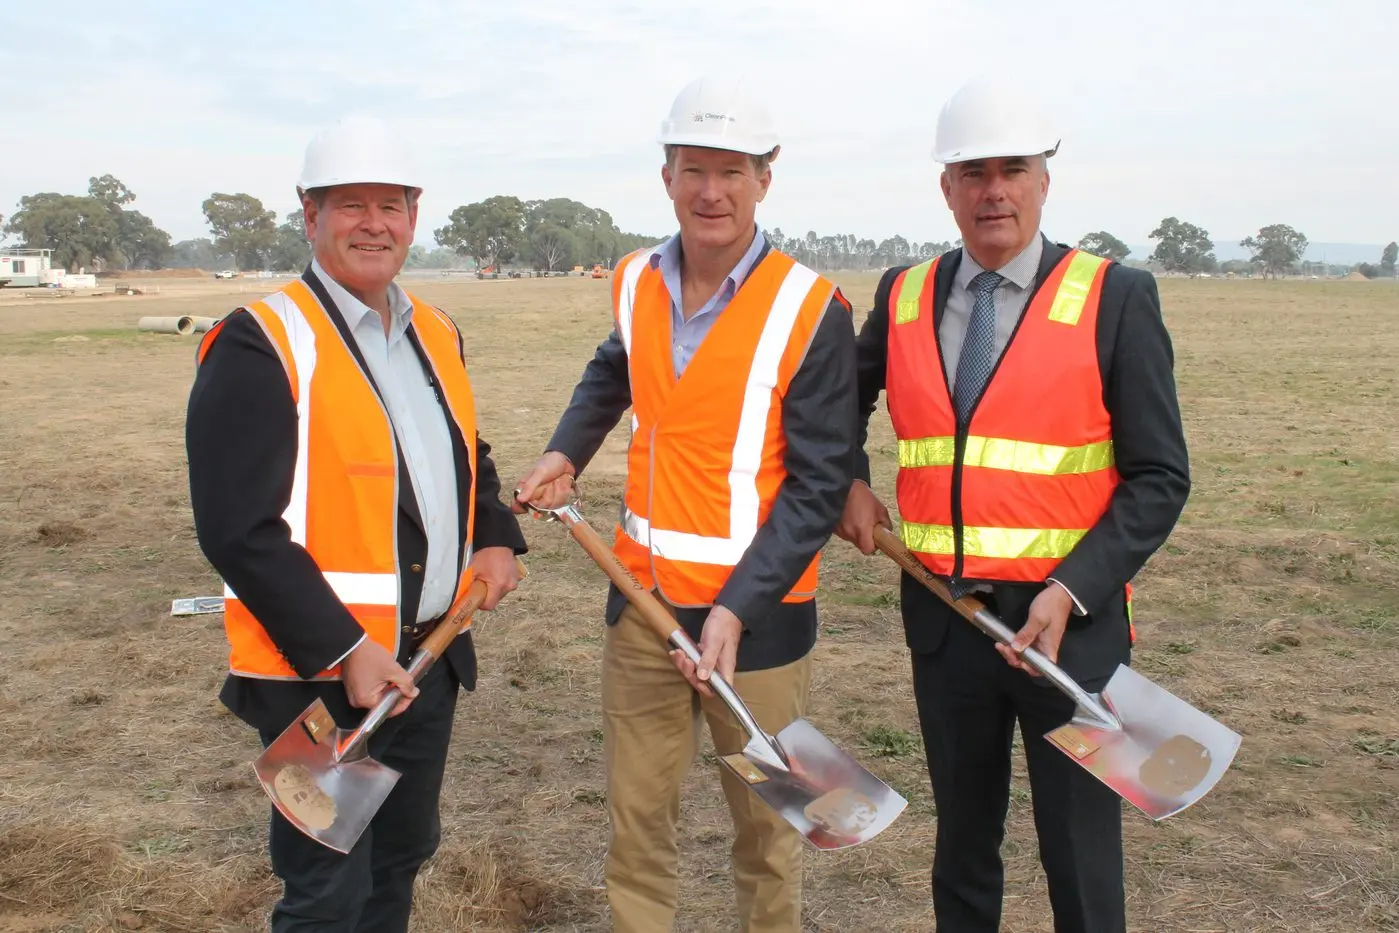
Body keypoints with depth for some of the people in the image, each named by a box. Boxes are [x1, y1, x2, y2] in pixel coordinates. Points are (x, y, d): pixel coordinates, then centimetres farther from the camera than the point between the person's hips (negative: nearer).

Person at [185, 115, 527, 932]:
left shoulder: (436, 334, 9)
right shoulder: (261, 344, -15)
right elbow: (240, 530, -20)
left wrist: (496, 537, 5)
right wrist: (343, 652, -22)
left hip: (429, 657, 7)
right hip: (321, 674, -7)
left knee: (401, 858, 22)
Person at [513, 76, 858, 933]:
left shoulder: (811, 310, -14)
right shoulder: (637, 285, 2)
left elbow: (818, 486, -14)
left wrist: (737, 609, -22)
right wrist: (566, 452, 11)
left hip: (757, 611, -4)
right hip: (643, 598, 4)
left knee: (765, 820, 13)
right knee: (636, 815, 13)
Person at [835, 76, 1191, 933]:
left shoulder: (1115, 298, -7)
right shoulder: (903, 295, 4)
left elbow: (1159, 478, -8)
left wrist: (1070, 593, -18)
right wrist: (851, 484, 5)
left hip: (1069, 621, -3)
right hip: (942, 615, 3)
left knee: (1081, 858, 8)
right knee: (963, 840, 18)